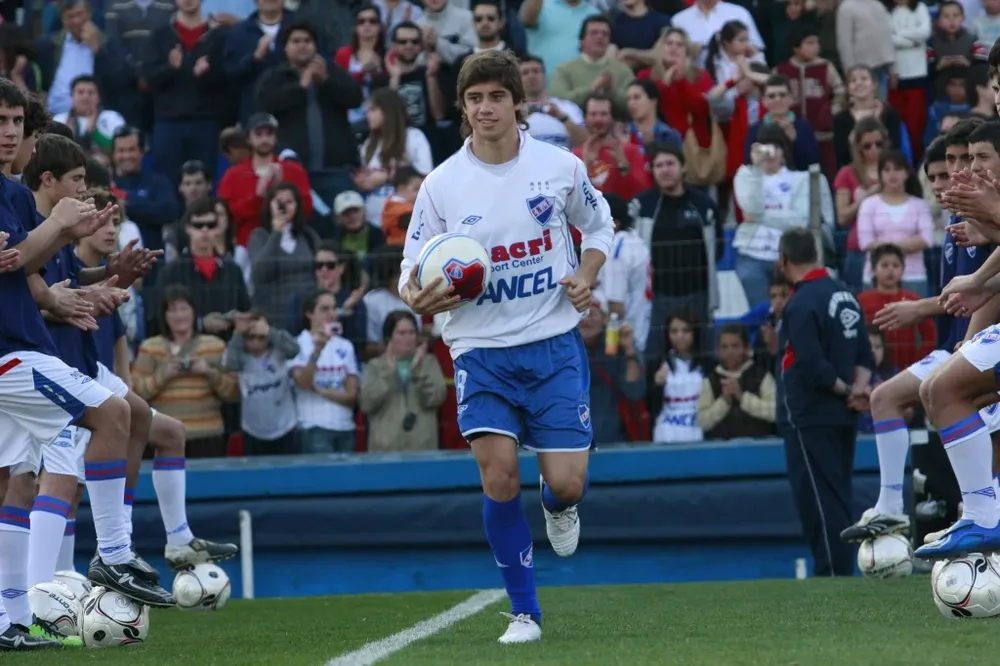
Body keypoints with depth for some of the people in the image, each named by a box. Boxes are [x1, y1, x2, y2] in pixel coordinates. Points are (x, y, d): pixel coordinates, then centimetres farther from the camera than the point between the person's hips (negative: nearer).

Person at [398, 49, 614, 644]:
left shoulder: (560, 166, -4)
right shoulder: (442, 184, -5)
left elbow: (599, 225, 14)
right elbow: (414, 270, 0)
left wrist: (586, 276, -6)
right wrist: (416, 297, -24)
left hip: (554, 343, 0)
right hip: (481, 349, 0)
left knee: (565, 483, -6)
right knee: (499, 476, -14)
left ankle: (560, 507, 35)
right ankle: (525, 612, 3)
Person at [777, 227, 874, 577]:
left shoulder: (801, 304, -17)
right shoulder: (845, 294, 8)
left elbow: (812, 368, -22)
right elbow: (864, 355, 11)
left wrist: (847, 391, -8)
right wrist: (858, 387, -3)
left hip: (810, 417, -8)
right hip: (843, 418, 8)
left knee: (818, 502, -5)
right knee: (838, 501, 15)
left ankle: (832, 574, -6)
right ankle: (841, 573, 20)